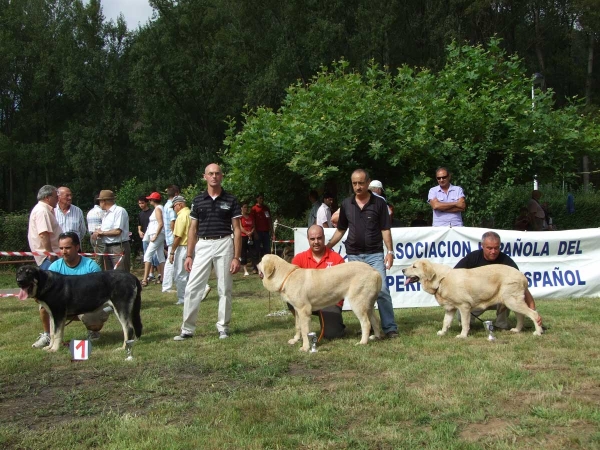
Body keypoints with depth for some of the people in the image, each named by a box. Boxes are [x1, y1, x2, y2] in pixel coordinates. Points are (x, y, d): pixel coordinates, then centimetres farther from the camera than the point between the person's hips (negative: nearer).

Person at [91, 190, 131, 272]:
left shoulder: (119, 211, -10)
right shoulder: (106, 213, 18)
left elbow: (117, 231, -18)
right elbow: (103, 229, 20)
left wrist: (102, 232, -7)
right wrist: (98, 233, -3)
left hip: (119, 247, -9)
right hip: (107, 247, 9)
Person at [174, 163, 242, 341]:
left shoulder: (231, 200, 1)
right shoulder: (198, 200, 7)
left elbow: (237, 230, 1)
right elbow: (193, 229, 10)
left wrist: (237, 257, -6)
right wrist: (189, 255, 3)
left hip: (224, 245, -2)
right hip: (202, 246, 2)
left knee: (224, 289, 5)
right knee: (192, 288, -2)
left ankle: (223, 327, 17)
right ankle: (187, 329, 5)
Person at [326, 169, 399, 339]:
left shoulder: (379, 203, -2)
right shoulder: (346, 204, 6)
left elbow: (385, 229, -1)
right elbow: (341, 229, 14)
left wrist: (390, 251, -9)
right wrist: (327, 246, 6)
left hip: (375, 254, -3)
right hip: (353, 255, 3)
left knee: (382, 290, -10)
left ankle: (390, 327, -2)